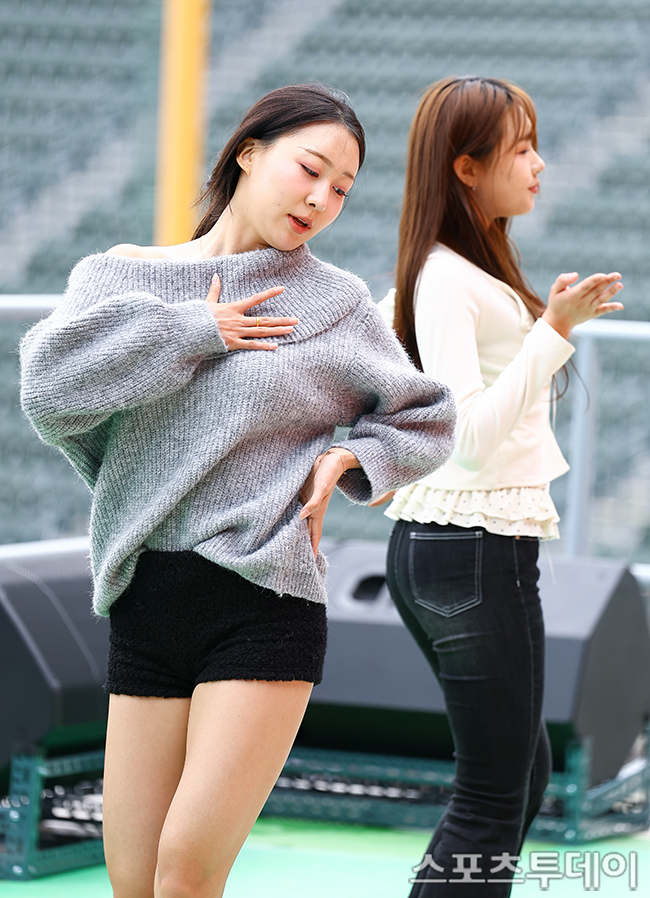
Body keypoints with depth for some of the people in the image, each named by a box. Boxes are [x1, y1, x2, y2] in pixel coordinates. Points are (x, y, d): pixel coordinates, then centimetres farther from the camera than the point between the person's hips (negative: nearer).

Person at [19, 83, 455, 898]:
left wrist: (349, 456, -2)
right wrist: (191, 331, -9)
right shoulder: (119, 277, 8)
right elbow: (50, 383, -10)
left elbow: (426, 422, 16)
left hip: (264, 604, -3)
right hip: (147, 608, 3)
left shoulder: (334, 302, 6)